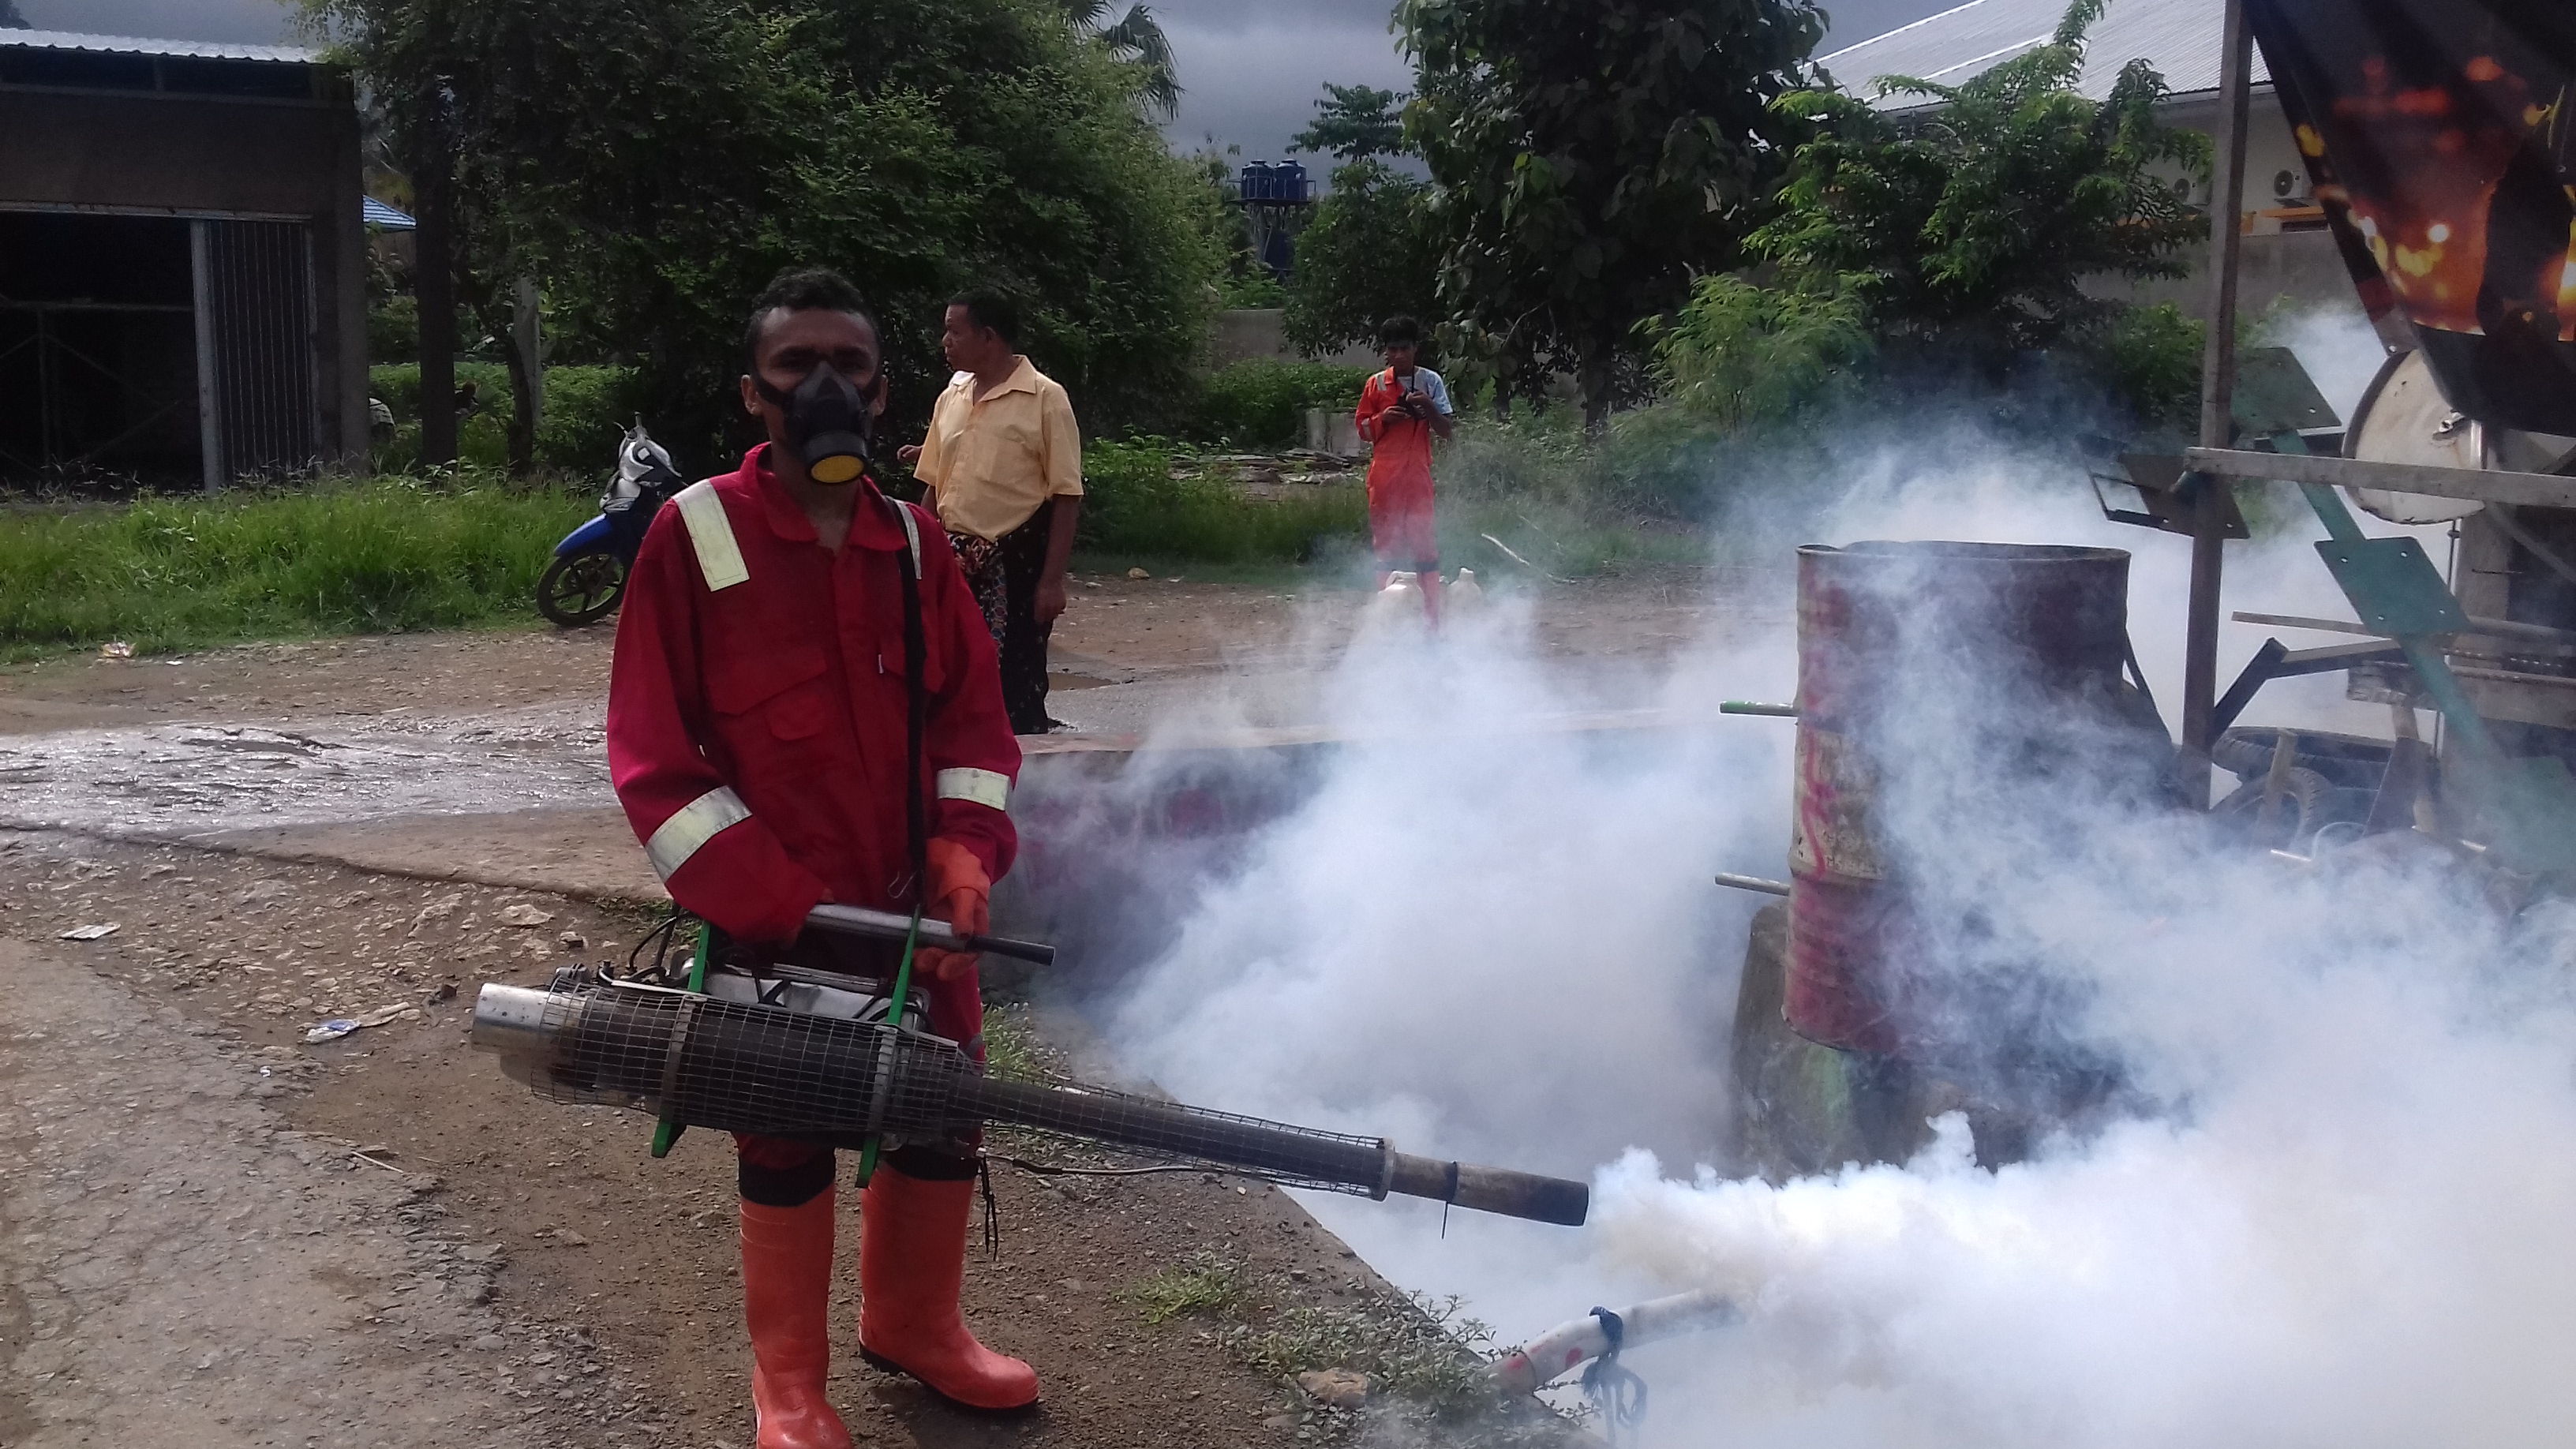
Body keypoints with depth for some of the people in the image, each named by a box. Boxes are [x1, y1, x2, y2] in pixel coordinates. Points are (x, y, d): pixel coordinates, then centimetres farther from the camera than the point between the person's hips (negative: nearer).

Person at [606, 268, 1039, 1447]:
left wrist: (965, 858, -8)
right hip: (770, 926, -4)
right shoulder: (693, 535, -10)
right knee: (787, 1147, 10)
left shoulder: (914, 541, 3)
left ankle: (914, 1325, 40)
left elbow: (974, 715, 8)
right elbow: (651, 754, -10)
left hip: (915, 916, 4)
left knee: (945, 1120, 14)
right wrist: (776, 905, -16)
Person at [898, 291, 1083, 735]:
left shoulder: (1045, 398, -7)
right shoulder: (951, 397, 11)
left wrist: (1051, 580, -13)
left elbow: (1066, 496, -9)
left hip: (1016, 561, -5)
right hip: (956, 560, 6)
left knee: (1018, 682, 0)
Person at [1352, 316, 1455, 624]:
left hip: (1418, 472, -1)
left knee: (1424, 540, -5)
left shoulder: (1430, 381, 3)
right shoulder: (1375, 384, 6)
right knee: (1385, 541, 4)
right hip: (1384, 475, 1)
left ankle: (1431, 618, -3)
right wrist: (1383, 419, -10)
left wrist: (1428, 407, -16)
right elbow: (1364, 430, 10)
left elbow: (1446, 431, 1)